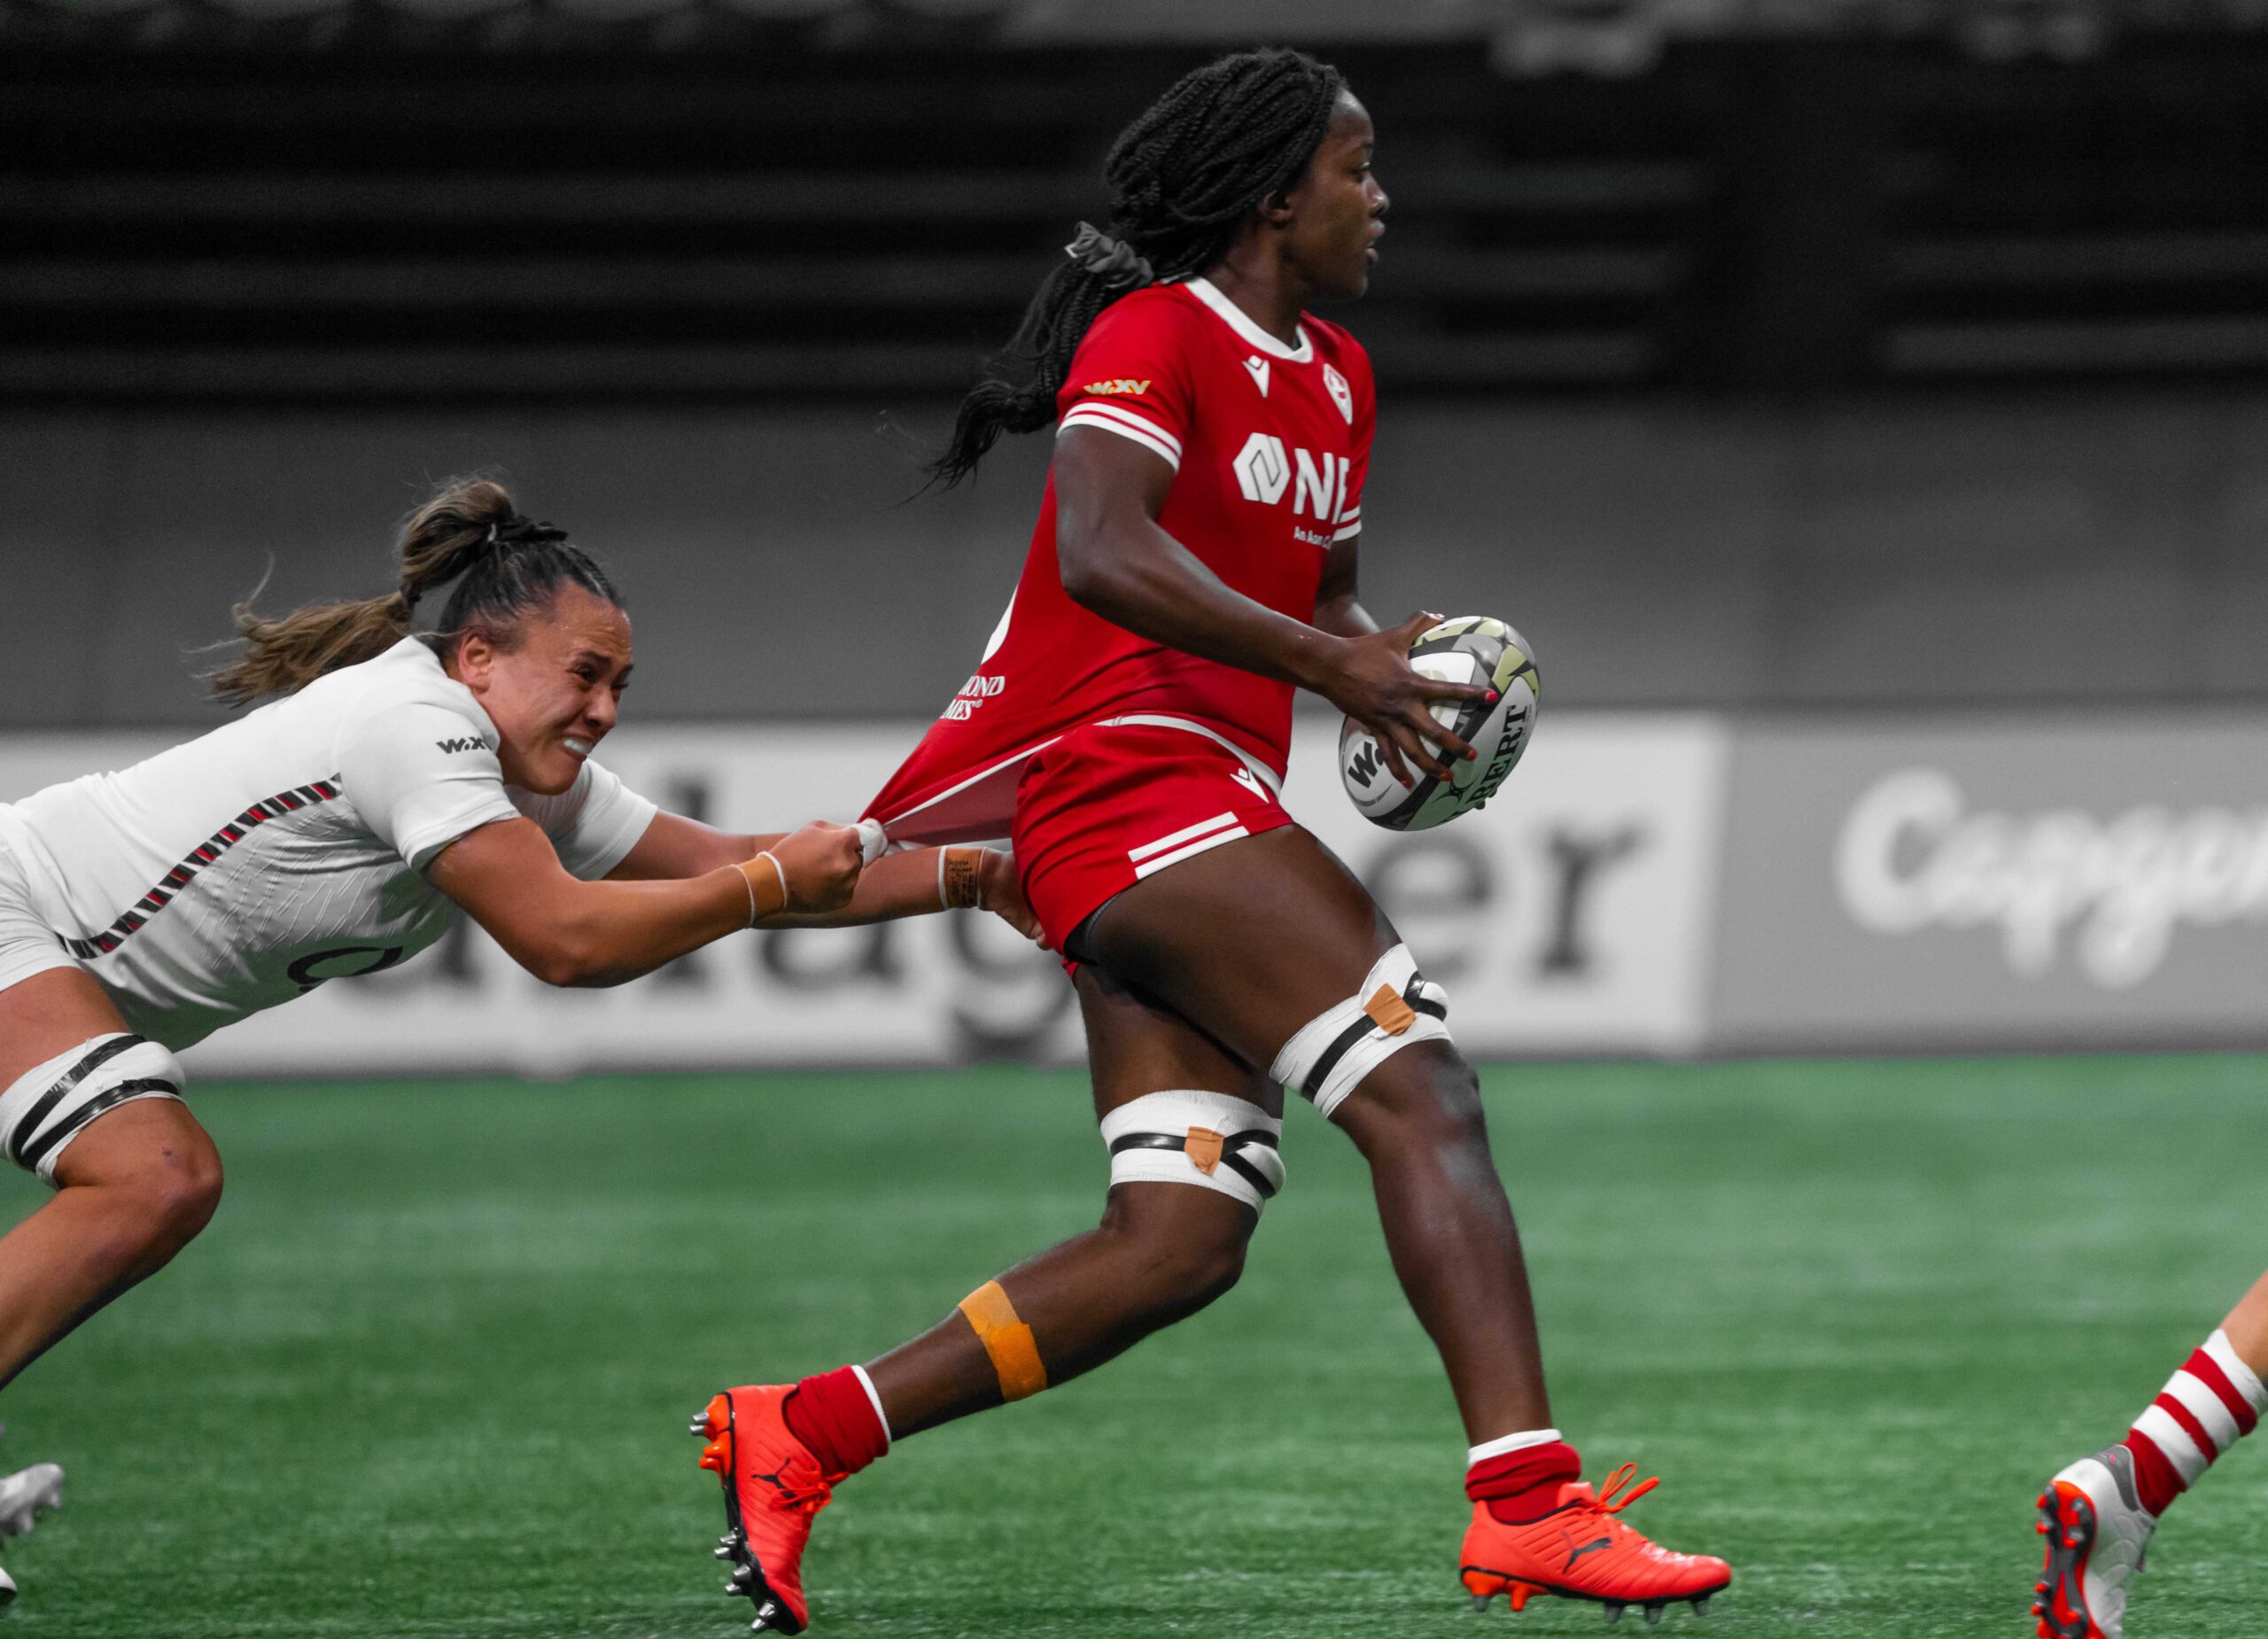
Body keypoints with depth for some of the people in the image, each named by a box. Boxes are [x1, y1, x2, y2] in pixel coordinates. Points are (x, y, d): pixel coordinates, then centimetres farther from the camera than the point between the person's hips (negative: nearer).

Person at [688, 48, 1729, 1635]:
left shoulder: (1336, 377, 20)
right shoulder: (1156, 334, -8)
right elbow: (1102, 555, -23)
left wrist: (1394, 674, 9)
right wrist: (1325, 661, -26)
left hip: (1207, 813, 10)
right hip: (1129, 774, -10)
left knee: (1180, 1241, 2)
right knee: (1425, 1091, -19)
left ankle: (800, 1434, 5)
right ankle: (1529, 1503, -27)